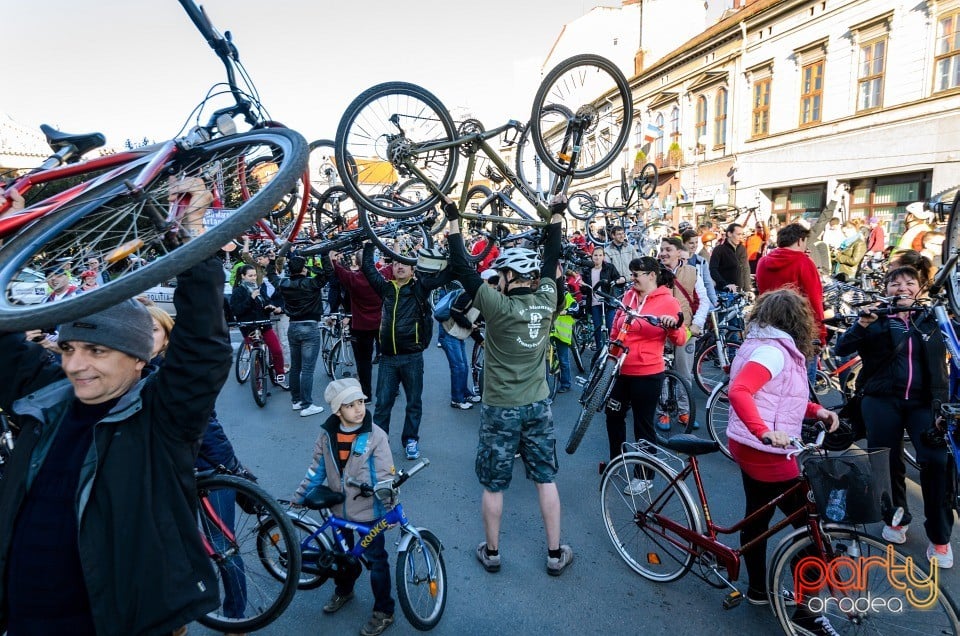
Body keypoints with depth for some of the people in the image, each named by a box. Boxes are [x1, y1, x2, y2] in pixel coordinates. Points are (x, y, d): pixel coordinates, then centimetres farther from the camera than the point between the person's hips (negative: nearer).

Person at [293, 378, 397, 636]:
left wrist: (389, 511, -24)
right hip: (340, 508, 4)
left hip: (368, 510, -4)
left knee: (376, 559, 8)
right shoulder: (327, 435, -9)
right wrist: (298, 497, 6)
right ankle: (343, 590, 52)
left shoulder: (375, 436, -20)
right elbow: (317, 469, 4)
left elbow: (385, 477, -18)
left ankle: (383, 611, 26)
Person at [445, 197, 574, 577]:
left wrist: (454, 221, -8)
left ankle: (491, 552, 28)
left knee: (493, 485, 12)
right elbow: (551, 260, 7)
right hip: (538, 406, 4)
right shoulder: (546, 300, -7)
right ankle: (555, 554, 24)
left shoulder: (498, 307, -19)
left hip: (500, 409, -4)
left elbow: (463, 270, -16)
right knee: (546, 479, 14)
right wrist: (556, 216, 18)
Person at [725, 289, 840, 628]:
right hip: (765, 452, -10)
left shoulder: (766, 345, 11)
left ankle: (757, 589, 36)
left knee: (757, 517, 20)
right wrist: (764, 432, -42)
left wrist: (817, 410, 6)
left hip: (750, 447, 10)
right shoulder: (773, 351, -20)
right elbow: (739, 392, -34)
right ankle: (805, 610, 12)